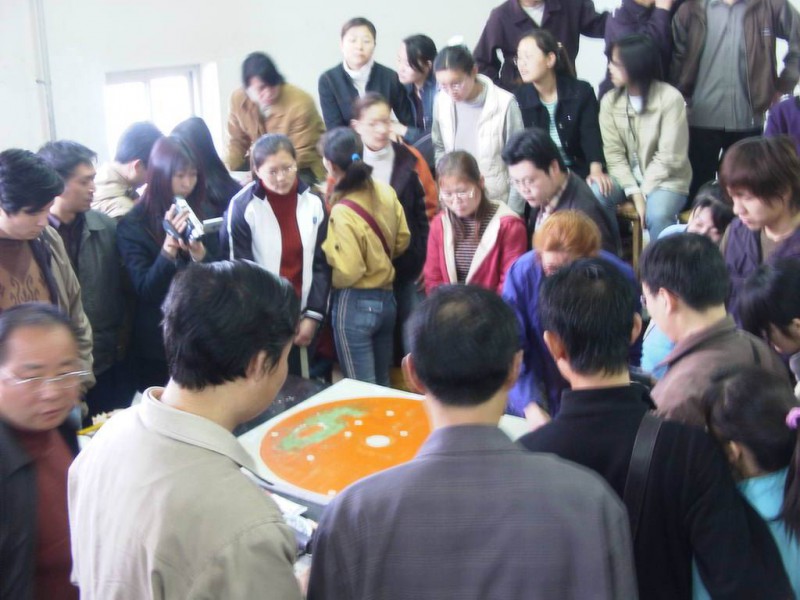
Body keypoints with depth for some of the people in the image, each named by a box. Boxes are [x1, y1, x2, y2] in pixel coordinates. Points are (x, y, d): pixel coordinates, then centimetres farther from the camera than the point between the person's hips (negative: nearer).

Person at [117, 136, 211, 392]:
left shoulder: (195, 215, 2)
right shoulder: (132, 225, -10)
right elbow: (145, 290, -17)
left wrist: (199, 253, -19)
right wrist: (170, 245, -29)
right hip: (157, 344, -4)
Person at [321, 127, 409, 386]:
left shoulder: (342, 212, -22)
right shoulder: (385, 191, -3)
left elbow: (348, 272, -22)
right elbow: (403, 239, 7)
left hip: (355, 305, -7)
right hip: (387, 297, 7)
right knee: (383, 384, 20)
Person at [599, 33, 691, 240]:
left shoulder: (670, 98, -14)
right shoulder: (609, 101, -2)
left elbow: (669, 158, -14)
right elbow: (614, 153, -6)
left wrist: (643, 192, -15)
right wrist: (634, 192, -17)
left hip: (666, 180, -4)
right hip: (627, 177, 4)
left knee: (656, 215, -34)